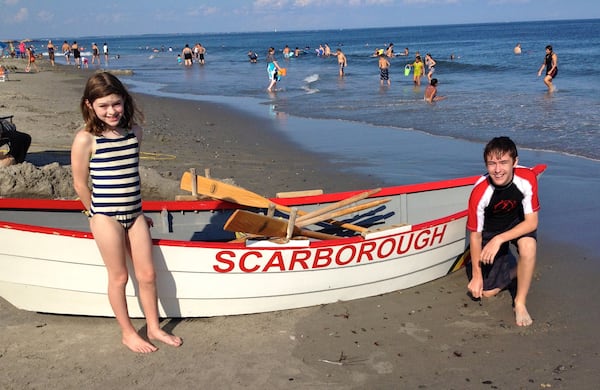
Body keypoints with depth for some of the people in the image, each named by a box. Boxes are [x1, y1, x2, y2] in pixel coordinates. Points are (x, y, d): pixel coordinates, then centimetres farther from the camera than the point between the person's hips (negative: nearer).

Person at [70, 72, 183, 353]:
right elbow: (80, 184, -6)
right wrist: (99, 213, 4)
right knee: (119, 276, 7)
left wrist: (137, 211, 14)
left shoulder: (134, 132, 2)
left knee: (147, 274, 9)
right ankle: (128, 333, 24)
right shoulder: (86, 139, -13)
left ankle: (154, 328, 26)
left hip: (135, 214, 5)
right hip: (106, 219, -4)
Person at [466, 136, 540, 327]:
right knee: (487, 291, -4)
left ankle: (520, 302, -16)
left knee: (528, 244, -36)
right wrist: (476, 275, -14)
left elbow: (532, 222, -23)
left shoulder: (527, 178, -29)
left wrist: (499, 239, -36)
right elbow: (475, 234, -18)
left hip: (519, 224, 0)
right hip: (490, 230, 0)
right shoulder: (479, 192, -31)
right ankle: (508, 263, 29)